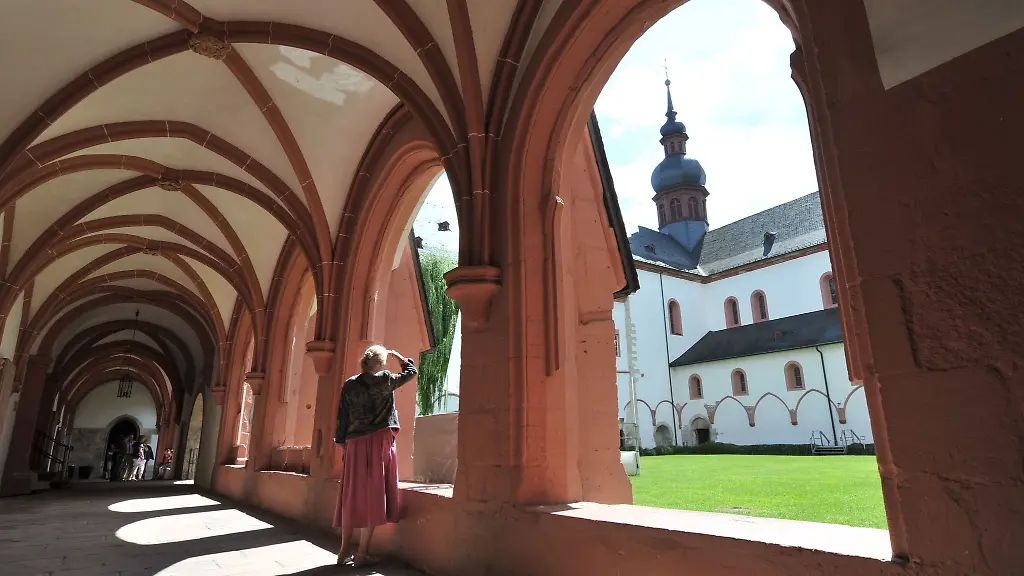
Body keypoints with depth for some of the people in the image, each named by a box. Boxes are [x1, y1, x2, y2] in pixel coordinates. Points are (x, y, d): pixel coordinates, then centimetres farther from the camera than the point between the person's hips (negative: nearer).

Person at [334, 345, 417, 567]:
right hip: (379, 443, -4)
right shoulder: (384, 379, -3)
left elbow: (342, 417, 8)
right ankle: (362, 553, 3)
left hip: (354, 444, 5)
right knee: (372, 496, 0)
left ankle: (344, 550, 18)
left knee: (351, 496, 11)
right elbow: (411, 370, 12)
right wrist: (395, 354, 24)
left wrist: (343, 444, 15)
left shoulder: (349, 385, 7)